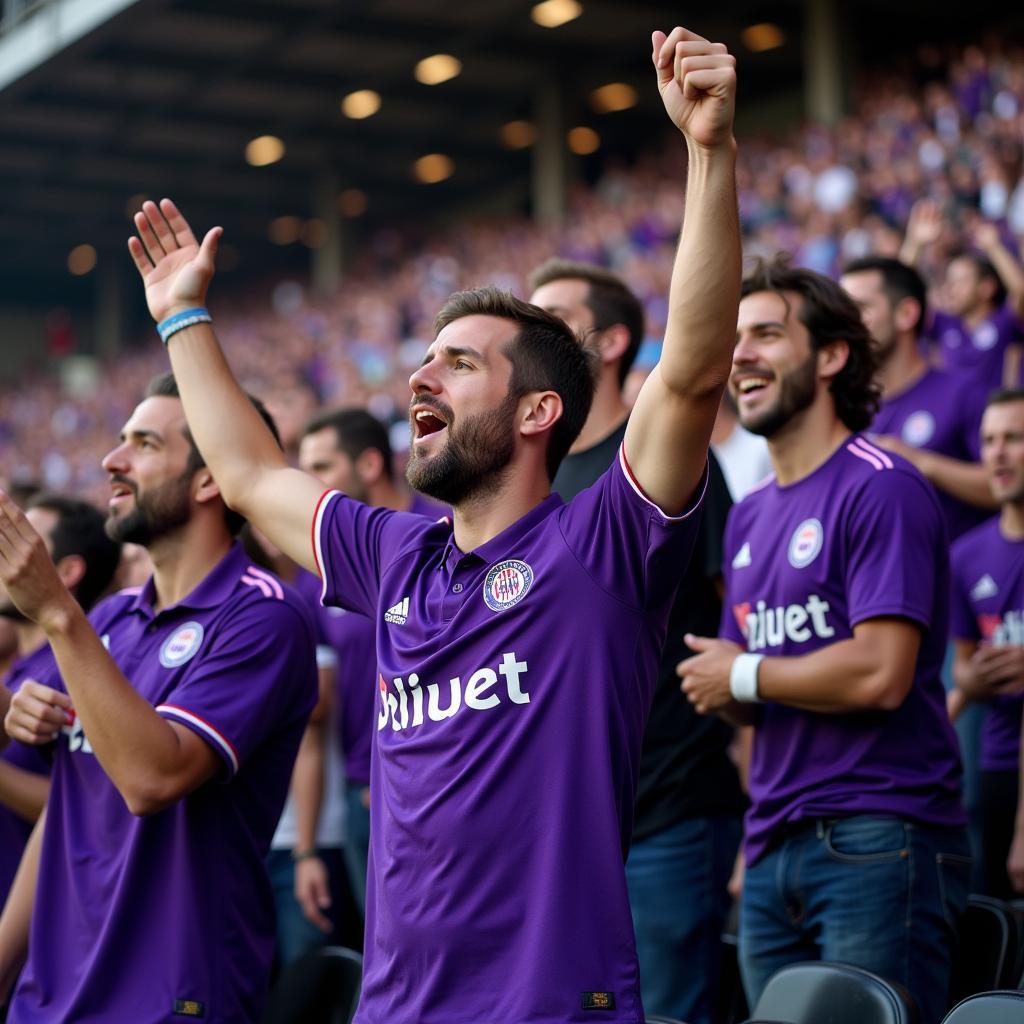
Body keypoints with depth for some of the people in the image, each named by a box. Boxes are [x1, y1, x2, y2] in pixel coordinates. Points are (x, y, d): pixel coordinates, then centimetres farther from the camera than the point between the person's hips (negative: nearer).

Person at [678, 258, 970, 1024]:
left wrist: (744, 674, -6)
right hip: (773, 849, 8)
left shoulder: (882, 488, -9)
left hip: (878, 842, -8)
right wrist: (723, 689, -3)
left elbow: (880, 674, -19)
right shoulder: (749, 517, 16)